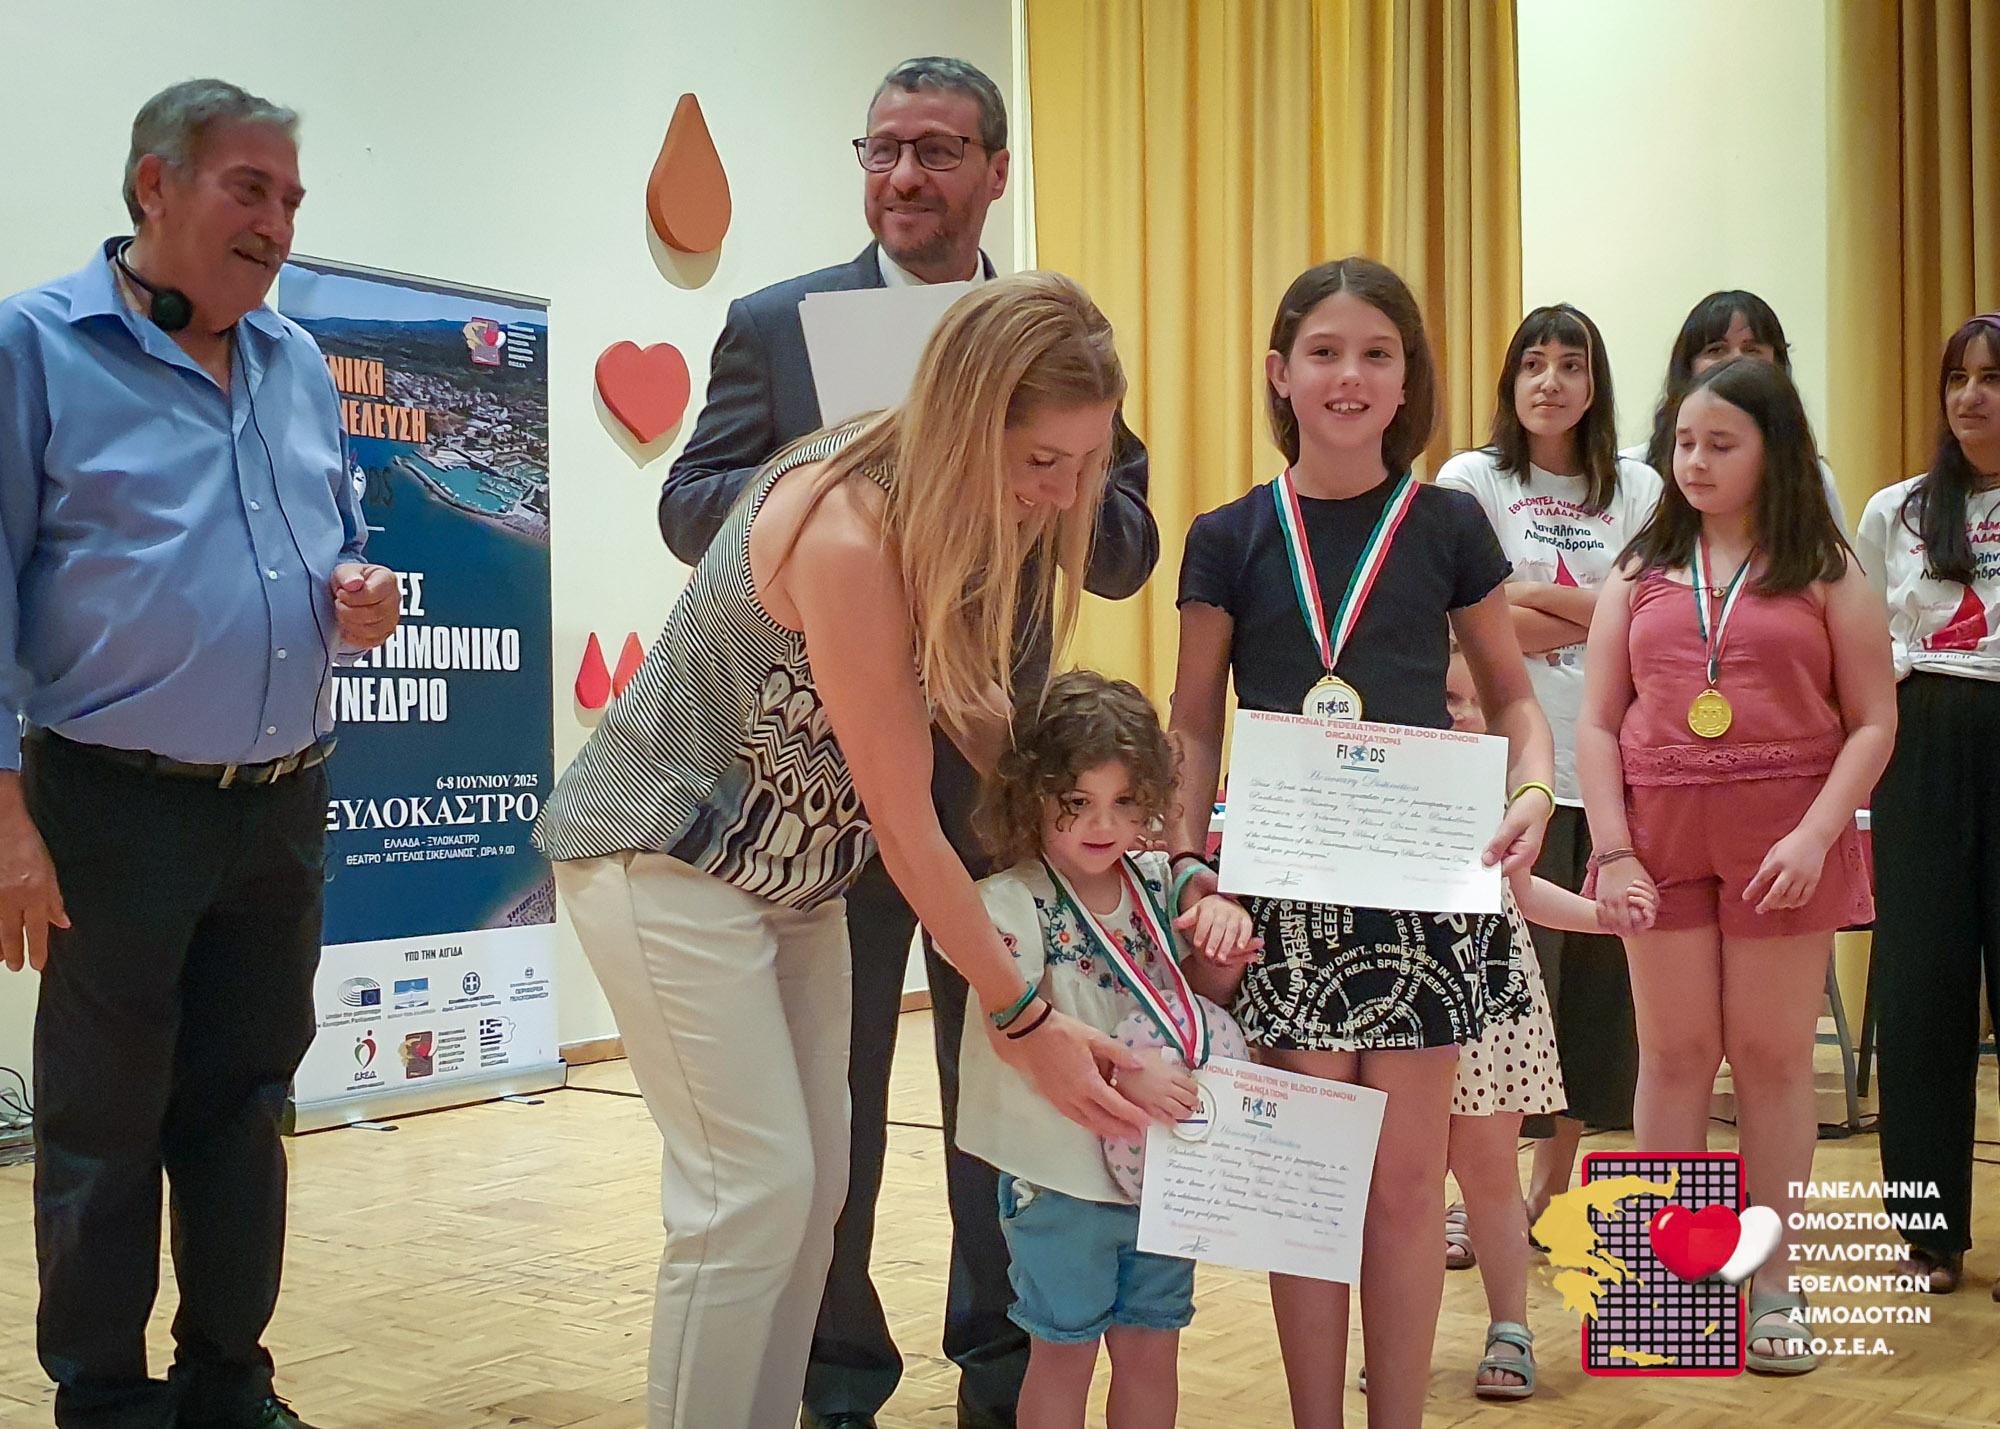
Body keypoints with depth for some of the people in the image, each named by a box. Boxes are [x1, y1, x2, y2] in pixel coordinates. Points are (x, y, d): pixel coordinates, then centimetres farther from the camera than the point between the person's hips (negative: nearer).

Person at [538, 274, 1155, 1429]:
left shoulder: (952, 513, -4)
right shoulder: (848, 531, -29)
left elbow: (981, 724, -3)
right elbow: (901, 813, -26)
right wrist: (1030, 1023, -21)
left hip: (787, 865, 9)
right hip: (668, 856, -8)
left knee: (818, 1180, 9)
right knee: (754, 1186, -9)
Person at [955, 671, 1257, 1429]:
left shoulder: (1156, 882, 4)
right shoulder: (1012, 903, -14)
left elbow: (1200, 990, 15)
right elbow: (1016, 1026, -23)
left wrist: (1224, 935, -7)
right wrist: (1124, 1076, -31)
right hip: (1064, 1171, -5)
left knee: (1152, 1349, 14)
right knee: (1065, 1352, 7)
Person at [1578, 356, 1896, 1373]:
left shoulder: (1824, 572, 3)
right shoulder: (1640, 573, 9)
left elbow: (1873, 722, -1)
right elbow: (1597, 723, 5)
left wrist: (1816, 834, -14)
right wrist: (1612, 852, -5)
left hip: (1784, 838, -2)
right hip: (1661, 832, 2)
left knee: (1773, 1056, 5)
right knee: (1675, 1055, 7)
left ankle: (1770, 1285, 17)